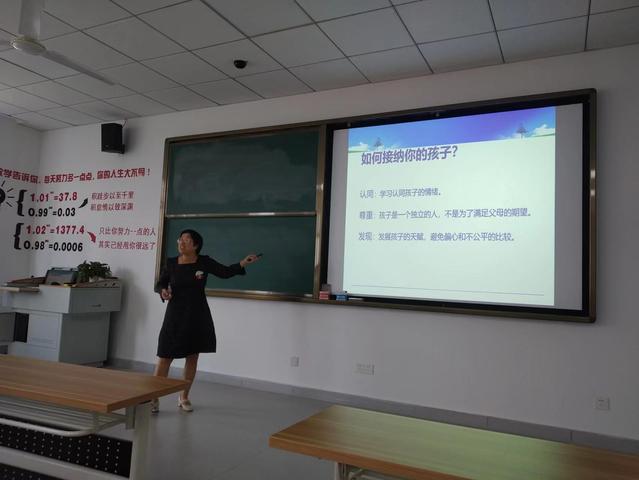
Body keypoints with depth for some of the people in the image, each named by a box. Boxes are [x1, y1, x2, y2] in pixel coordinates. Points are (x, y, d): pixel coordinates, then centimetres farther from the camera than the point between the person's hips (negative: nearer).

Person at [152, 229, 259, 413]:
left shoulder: (204, 262, -4)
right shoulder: (171, 263, -1)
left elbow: (225, 272, -7)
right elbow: (159, 284, 7)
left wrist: (244, 262, -21)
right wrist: (163, 291, -16)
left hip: (197, 316, 1)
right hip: (175, 315, 0)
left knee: (192, 357, 8)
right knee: (165, 357, -2)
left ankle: (184, 397, 24)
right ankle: (154, 398, 9)